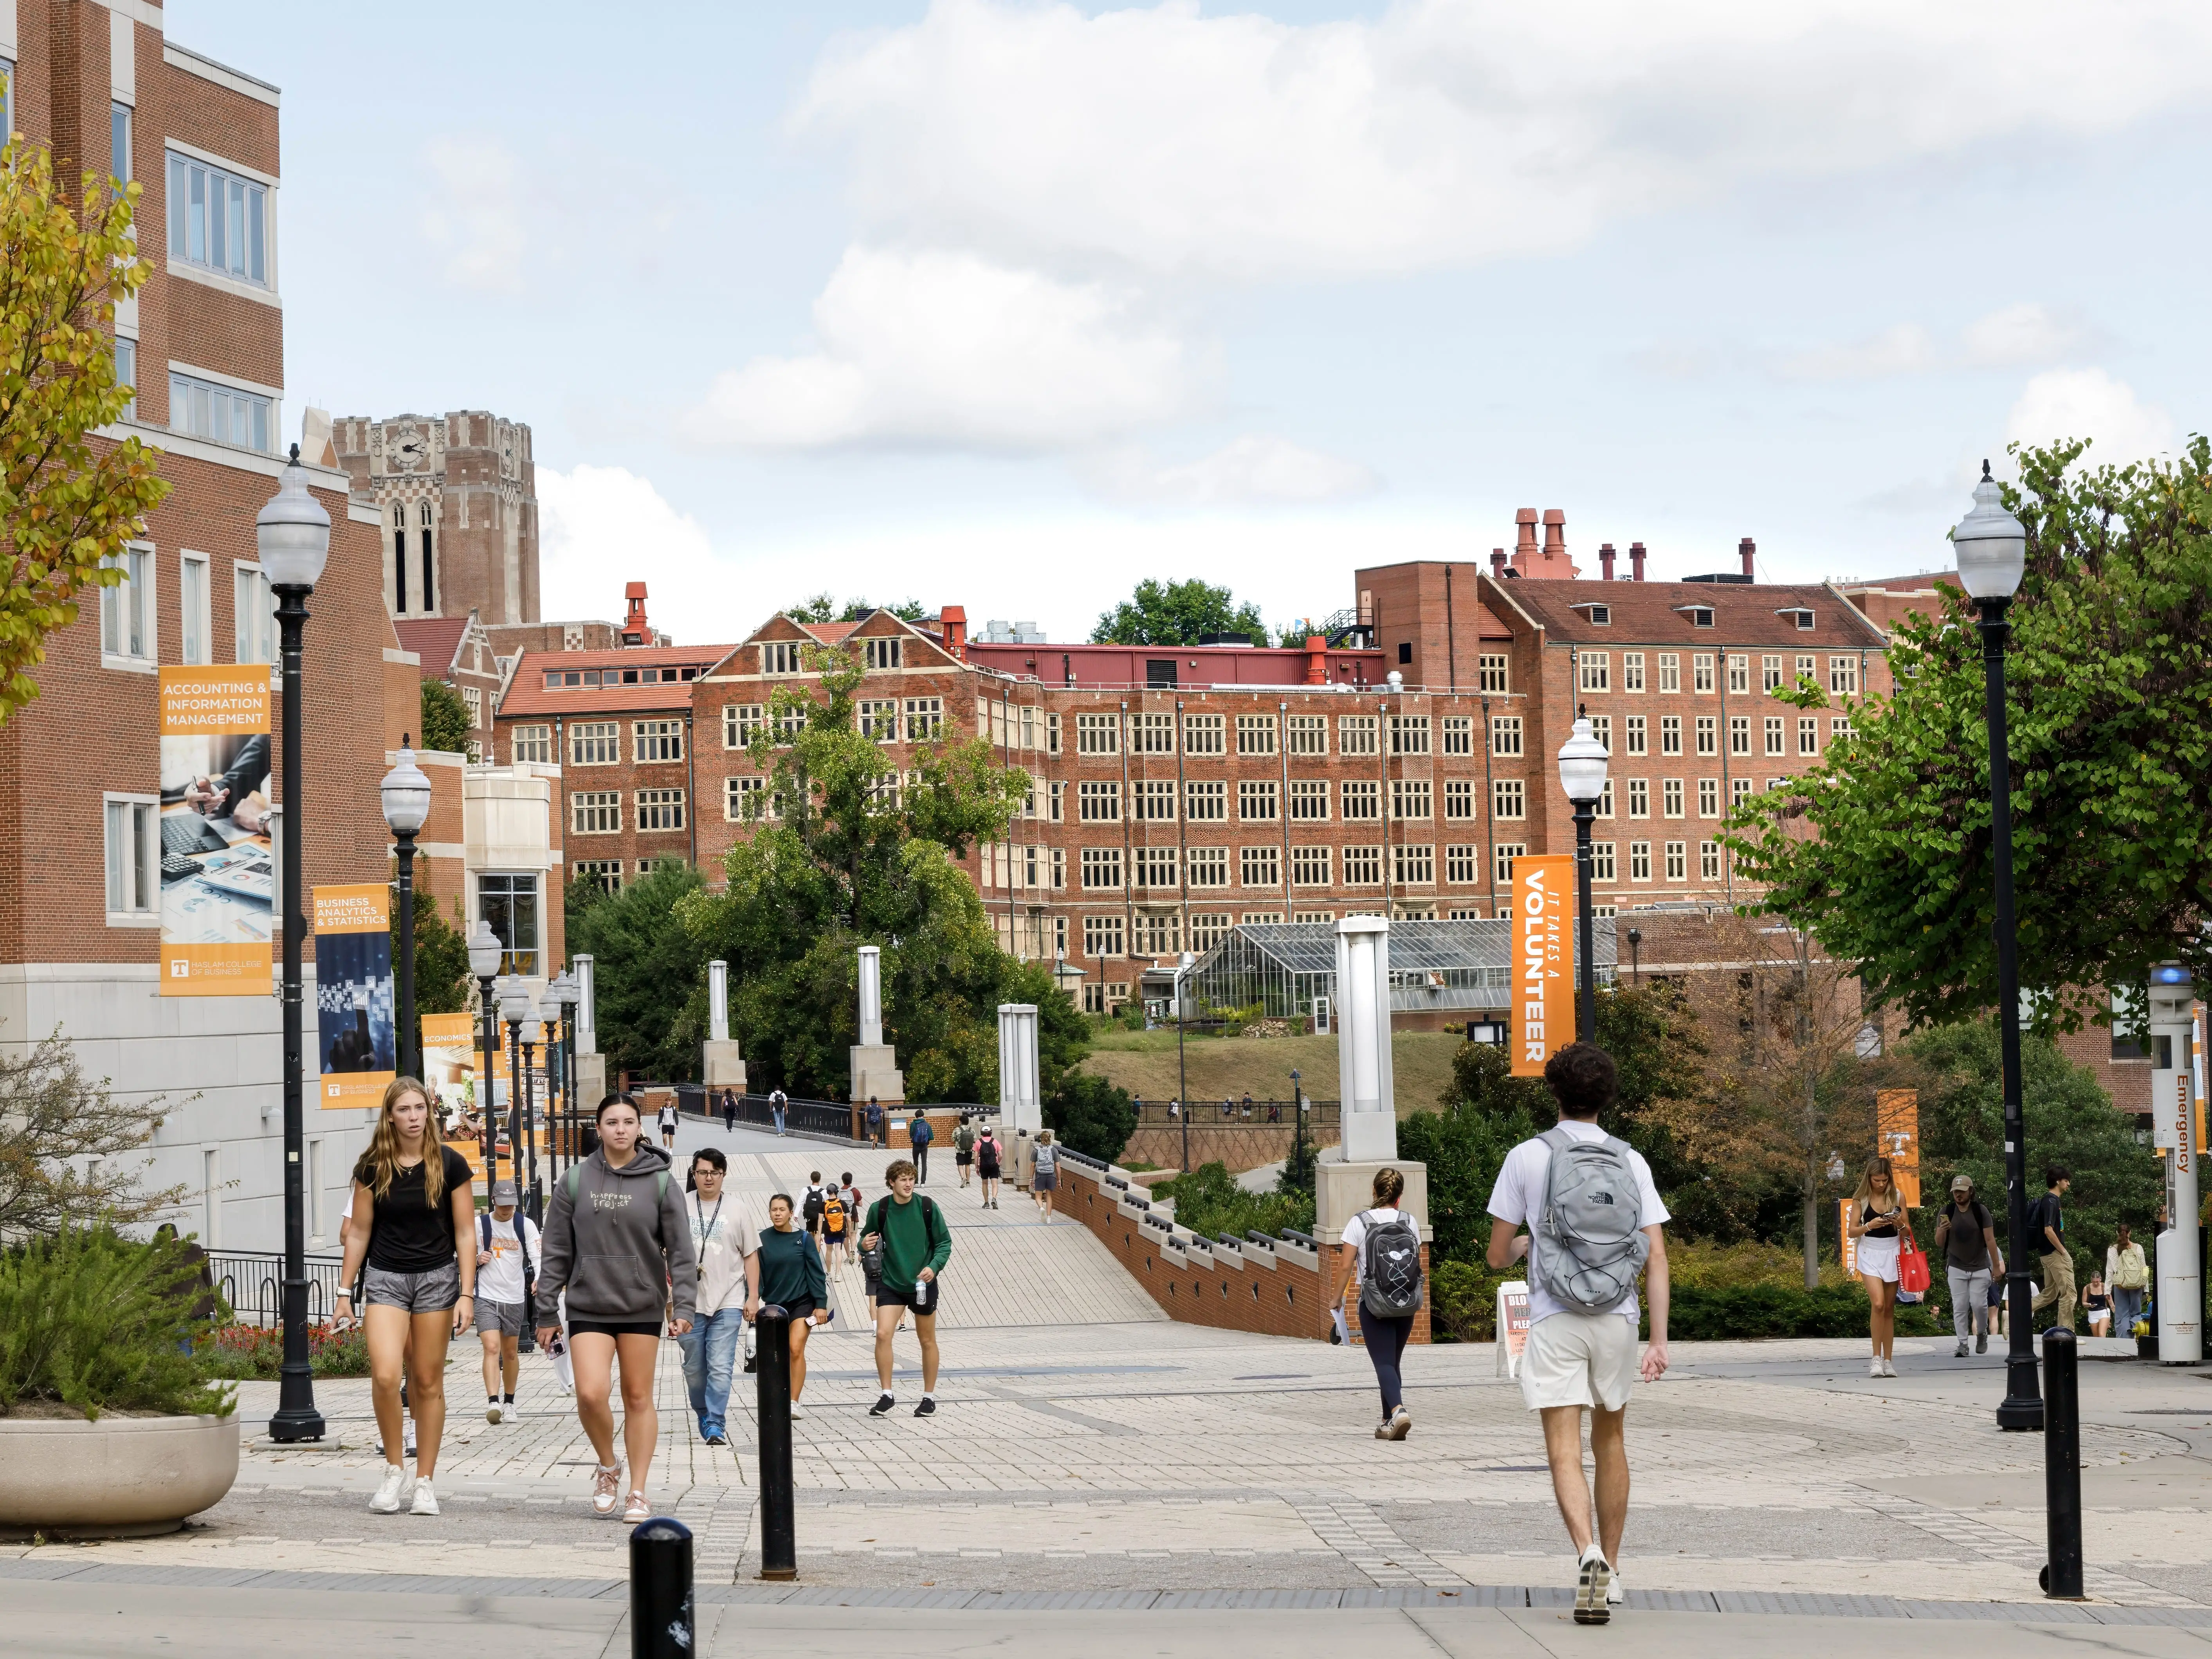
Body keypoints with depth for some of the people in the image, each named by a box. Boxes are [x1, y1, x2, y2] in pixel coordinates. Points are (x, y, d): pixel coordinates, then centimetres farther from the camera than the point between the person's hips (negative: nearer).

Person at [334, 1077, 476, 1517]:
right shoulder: (373, 1168, 1)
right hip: (385, 1279, 0)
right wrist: (345, 1291, 6)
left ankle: (424, 1481, 10)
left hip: (437, 1278, 0)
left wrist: (466, 1294, -7)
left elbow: (465, 1233, 0)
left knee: (428, 1382, 2)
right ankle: (394, 1470, 0)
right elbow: (359, 1232, 8)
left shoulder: (450, 1164, -2)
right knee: (385, 1375, -16)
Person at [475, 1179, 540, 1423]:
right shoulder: (479, 1224, 0)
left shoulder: (526, 1225, -1)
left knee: (511, 1353, 12)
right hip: (487, 1298, -1)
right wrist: (477, 1259, -11)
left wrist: (538, 1280, -30)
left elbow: (538, 1256, -11)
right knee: (492, 1348, -16)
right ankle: (493, 1403, -25)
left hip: (515, 1299, 1)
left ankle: (509, 1402, 27)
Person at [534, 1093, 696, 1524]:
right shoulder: (575, 1181, 2)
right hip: (589, 1306, 0)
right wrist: (547, 1311, 4)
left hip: (642, 1307, 0)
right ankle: (608, 1466, 12)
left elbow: (681, 1250, -1)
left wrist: (684, 1306, -11)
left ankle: (638, 1493, 14)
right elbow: (557, 1253, 5)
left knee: (638, 1398, 5)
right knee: (591, 1394, -14)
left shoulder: (660, 1182, 0)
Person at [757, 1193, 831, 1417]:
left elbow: (816, 1272, 2)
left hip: (801, 1302, -2)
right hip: (773, 1304, 2)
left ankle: (794, 1404, -15)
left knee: (796, 1350, -14)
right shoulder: (762, 1240, 1)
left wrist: (821, 1304, -2)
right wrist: (754, 1301, -10)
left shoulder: (803, 1239, -1)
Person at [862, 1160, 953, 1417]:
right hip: (891, 1284, 0)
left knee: (928, 1341, 9)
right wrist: (865, 1245, -15)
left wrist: (934, 1267, -18)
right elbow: (868, 1238, 9)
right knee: (883, 1335, -15)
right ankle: (887, 1395, -4)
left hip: (923, 1284, 0)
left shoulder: (927, 1207, -8)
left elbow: (944, 1242, -2)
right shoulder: (879, 1209, -5)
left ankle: (929, 1398, 22)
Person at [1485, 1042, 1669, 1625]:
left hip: (1555, 1322, -3)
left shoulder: (1526, 1158, -2)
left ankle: (1589, 1553, -30)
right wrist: (1659, 1340, -3)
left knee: (1564, 1452, -6)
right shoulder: (1630, 1162, 3)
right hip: (1617, 1321, 3)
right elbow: (1656, 1257, -3)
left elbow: (1497, 1255, 2)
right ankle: (1611, 1570, 25)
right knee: (1610, 1443, 19)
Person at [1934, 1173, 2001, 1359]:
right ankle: (1962, 1345, 0)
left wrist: (1997, 1267, -9)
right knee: (1959, 1307, -3)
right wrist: (1942, 1231, -21)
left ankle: (1982, 1333, 20)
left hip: (1980, 1268, -2)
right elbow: (1939, 1244, 1)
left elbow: (1990, 1240, -6)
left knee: (1978, 1304, -7)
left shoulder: (1981, 1211, -7)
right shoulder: (1947, 1212, -2)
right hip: (1957, 1269, 2)